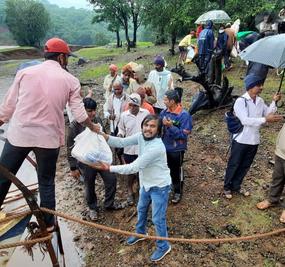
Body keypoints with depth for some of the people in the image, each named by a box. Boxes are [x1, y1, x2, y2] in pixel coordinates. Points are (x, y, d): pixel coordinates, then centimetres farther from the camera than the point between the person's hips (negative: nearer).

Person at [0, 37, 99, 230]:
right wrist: (92, 127, 21)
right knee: (46, 181, 15)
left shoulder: (25, 72, 3)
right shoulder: (70, 80, 1)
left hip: (19, 134, 1)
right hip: (49, 137, 0)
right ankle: (48, 223, 28)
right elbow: (79, 112, 4)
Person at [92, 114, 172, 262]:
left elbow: (134, 167, -33)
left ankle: (163, 246, 33)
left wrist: (109, 168, -31)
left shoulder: (156, 147, -35)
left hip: (159, 186, -8)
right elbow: (122, 142, -12)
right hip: (146, 183, 8)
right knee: (141, 209, 27)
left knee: (158, 219, 7)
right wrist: (103, 136, -28)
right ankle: (140, 233, 54)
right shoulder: (141, 136, -11)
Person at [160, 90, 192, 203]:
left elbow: (184, 134, -22)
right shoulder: (164, 112, -4)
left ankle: (177, 192, 36)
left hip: (176, 149, -5)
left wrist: (171, 126, -29)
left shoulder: (184, 115, -20)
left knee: (175, 171, 13)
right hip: (163, 147, 5)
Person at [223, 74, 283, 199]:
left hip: (254, 140, 7)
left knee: (245, 166, 17)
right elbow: (245, 120, -27)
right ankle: (227, 187, 25)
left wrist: (274, 102, -3)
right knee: (233, 165, 8)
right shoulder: (240, 101, -18)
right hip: (241, 140, -6)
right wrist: (265, 119, -33)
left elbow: (268, 113, 10)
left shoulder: (260, 101, 5)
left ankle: (236, 186, 35)